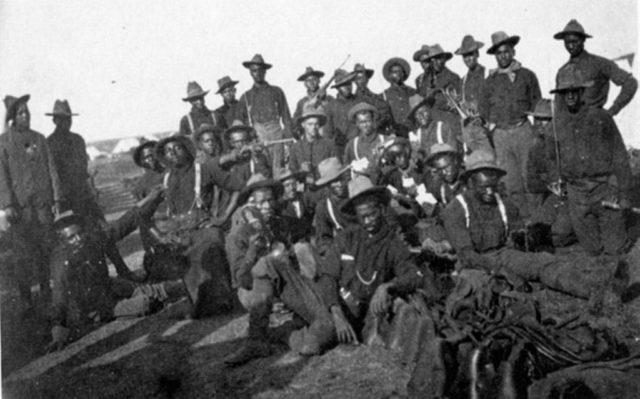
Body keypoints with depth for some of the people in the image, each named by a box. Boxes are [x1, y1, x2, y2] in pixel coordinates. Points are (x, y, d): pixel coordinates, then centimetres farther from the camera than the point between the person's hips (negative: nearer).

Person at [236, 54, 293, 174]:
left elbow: (286, 118, 10)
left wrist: (289, 138, 0)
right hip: (256, 136, 0)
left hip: (276, 133, 0)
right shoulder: (246, 97, 15)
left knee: (277, 168, -8)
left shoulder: (276, 92, 13)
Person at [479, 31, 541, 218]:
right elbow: (484, 108, 17)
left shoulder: (527, 75, 7)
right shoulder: (491, 80, 12)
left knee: (529, 179, -3)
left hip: (522, 131, -2)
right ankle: (522, 216, 7)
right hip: (500, 134, 2)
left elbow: (536, 103, 9)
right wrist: (493, 122, 5)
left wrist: (525, 117, -3)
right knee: (511, 183, 1)